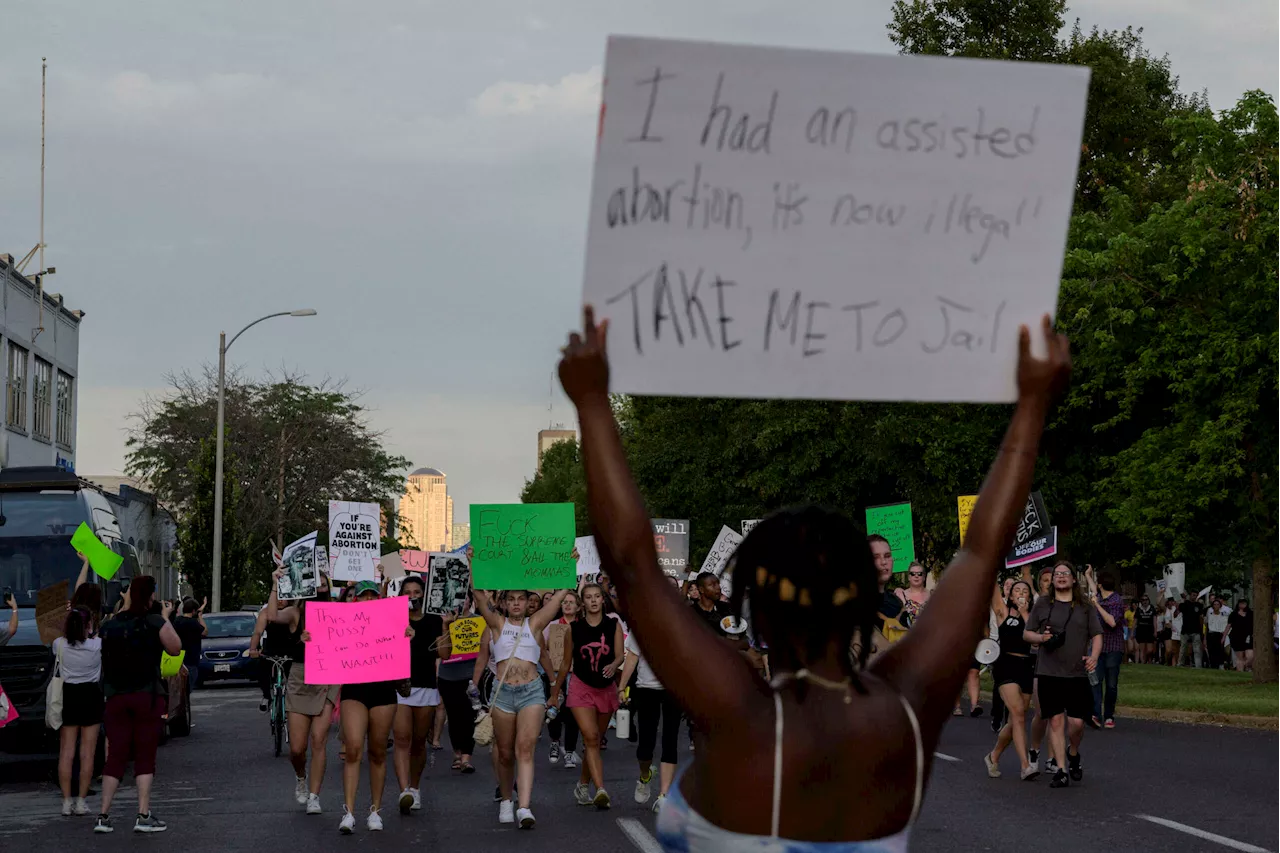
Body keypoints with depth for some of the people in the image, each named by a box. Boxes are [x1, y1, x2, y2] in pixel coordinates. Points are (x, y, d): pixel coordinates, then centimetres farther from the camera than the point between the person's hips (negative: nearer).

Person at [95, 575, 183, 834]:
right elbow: (175, 648, 2)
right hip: (148, 696, -4)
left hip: (116, 697, 4)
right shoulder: (155, 623, -9)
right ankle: (143, 816, -3)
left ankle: (103, 816, 2)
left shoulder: (110, 625, 3)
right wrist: (166, 617, 10)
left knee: (115, 756, 7)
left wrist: (125, 607, 23)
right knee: (145, 756, 2)